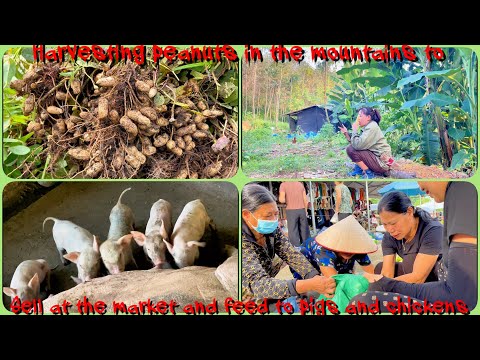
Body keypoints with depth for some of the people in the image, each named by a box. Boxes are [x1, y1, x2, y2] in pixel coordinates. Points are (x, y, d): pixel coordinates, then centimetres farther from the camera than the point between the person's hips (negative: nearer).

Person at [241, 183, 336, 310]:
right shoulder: (242, 242, -31)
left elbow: (292, 255, -13)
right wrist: (310, 285, -49)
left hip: (268, 295, 6)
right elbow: (260, 284, -40)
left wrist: (315, 278, -32)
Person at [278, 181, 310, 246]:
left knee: (293, 231, 1)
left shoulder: (283, 184, -5)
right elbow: (305, 200, 8)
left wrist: (279, 197, 8)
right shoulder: (300, 184, 9)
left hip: (291, 211, -4)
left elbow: (282, 200, -14)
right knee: (304, 230, 12)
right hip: (302, 210, 4)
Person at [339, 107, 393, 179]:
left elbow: (358, 145, -26)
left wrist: (354, 130, -12)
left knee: (351, 149, -16)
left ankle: (368, 173, -9)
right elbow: (358, 144, 9)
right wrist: (346, 133, 1)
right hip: (376, 157, 10)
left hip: (382, 163, -10)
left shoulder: (372, 127, -17)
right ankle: (359, 168, 12)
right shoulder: (368, 126, 12)